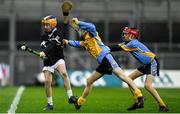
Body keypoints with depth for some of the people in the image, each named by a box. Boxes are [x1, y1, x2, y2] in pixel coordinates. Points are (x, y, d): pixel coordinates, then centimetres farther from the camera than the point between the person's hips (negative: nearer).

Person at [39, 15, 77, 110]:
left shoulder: (57, 33, -8)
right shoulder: (44, 36, 8)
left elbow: (52, 44, -22)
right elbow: (43, 48, -3)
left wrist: (44, 52, -36)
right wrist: (42, 53, -26)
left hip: (58, 58, -4)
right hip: (48, 61, 4)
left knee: (63, 73, -29)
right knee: (47, 81, -6)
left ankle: (70, 96, -28)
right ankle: (50, 104, 8)